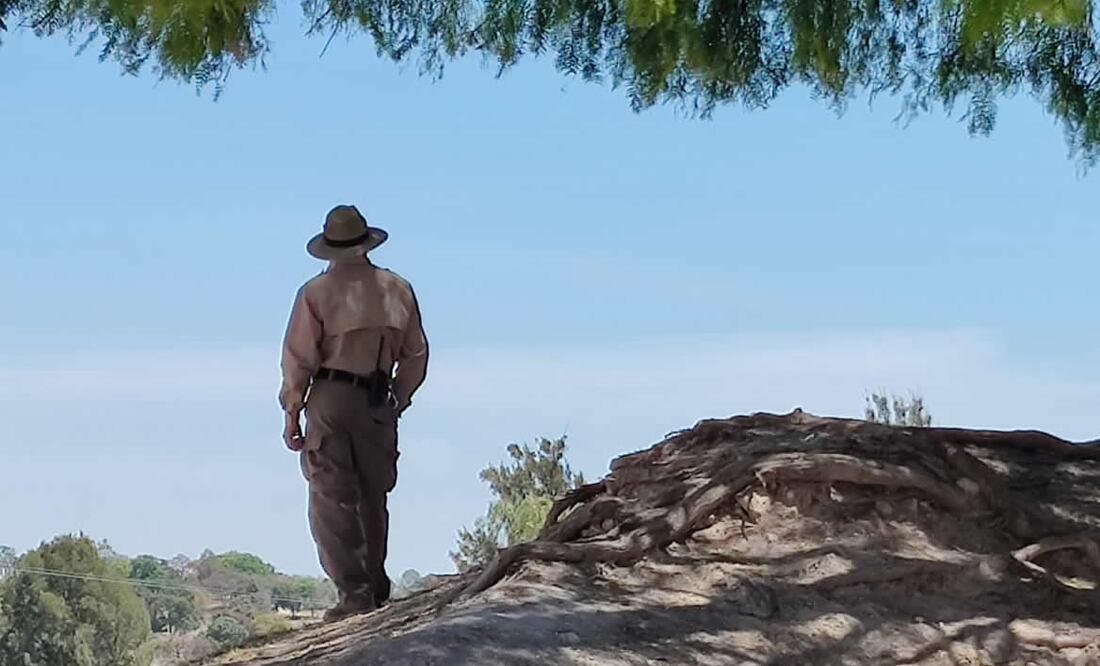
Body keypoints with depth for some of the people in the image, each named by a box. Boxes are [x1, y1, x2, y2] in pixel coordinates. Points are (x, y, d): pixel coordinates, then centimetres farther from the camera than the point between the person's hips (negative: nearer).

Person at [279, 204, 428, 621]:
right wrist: (398, 400, 20)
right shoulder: (398, 290, 7)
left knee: (332, 501, -2)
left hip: (330, 399, -4)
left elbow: (299, 357, -5)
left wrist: (292, 413, 2)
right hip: (378, 404, 4)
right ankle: (376, 589, 21)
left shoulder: (316, 292, -4)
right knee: (373, 500, 15)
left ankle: (354, 590, -11)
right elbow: (416, 355, 10)